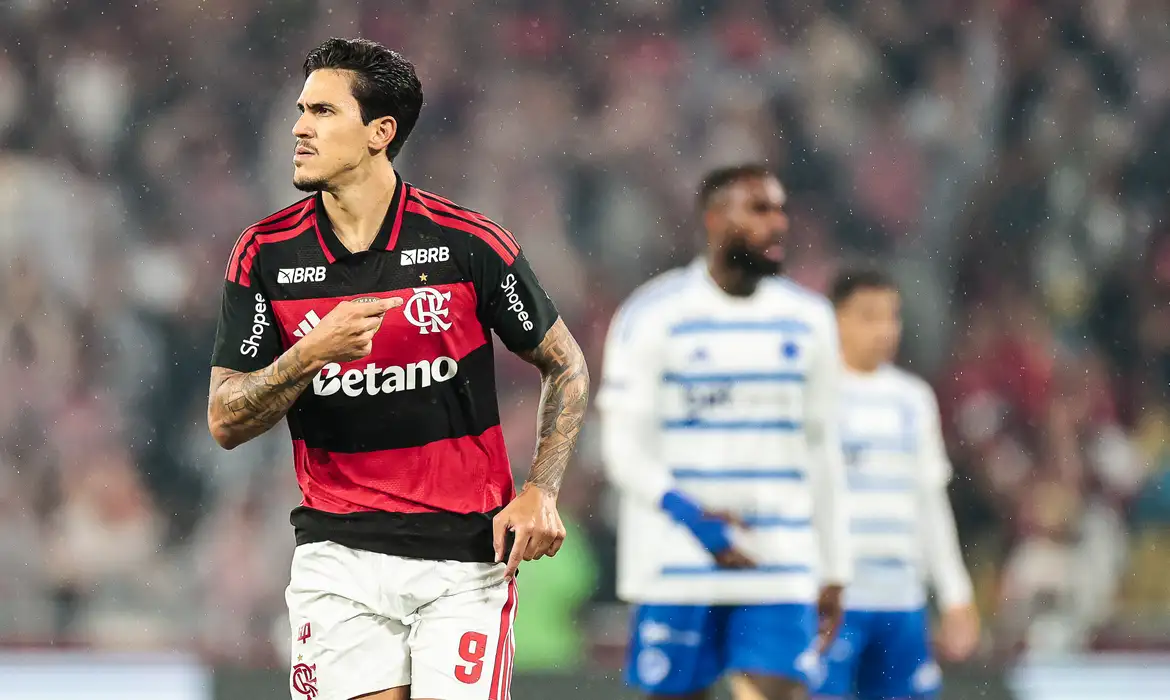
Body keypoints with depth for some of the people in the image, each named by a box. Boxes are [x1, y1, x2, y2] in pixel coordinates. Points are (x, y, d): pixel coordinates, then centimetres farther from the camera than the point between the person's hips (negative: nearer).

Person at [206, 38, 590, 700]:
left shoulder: (469, 242, -6)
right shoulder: (266, 254, -1)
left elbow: (567, 367, 6)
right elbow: (226, 421, -3)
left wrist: (539, 493, -6)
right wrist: (310, 356, -20)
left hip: (466, 555, -1)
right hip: (339, 557, 1)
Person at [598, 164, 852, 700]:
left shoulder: (807, 320, 10)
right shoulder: (653, 317, -4)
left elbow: (822, 451, 16)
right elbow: (625, 449, -7)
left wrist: (833, 570, 13)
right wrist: (695, 519, -22)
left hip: (782, 570, 3)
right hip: (677, 569, -3)